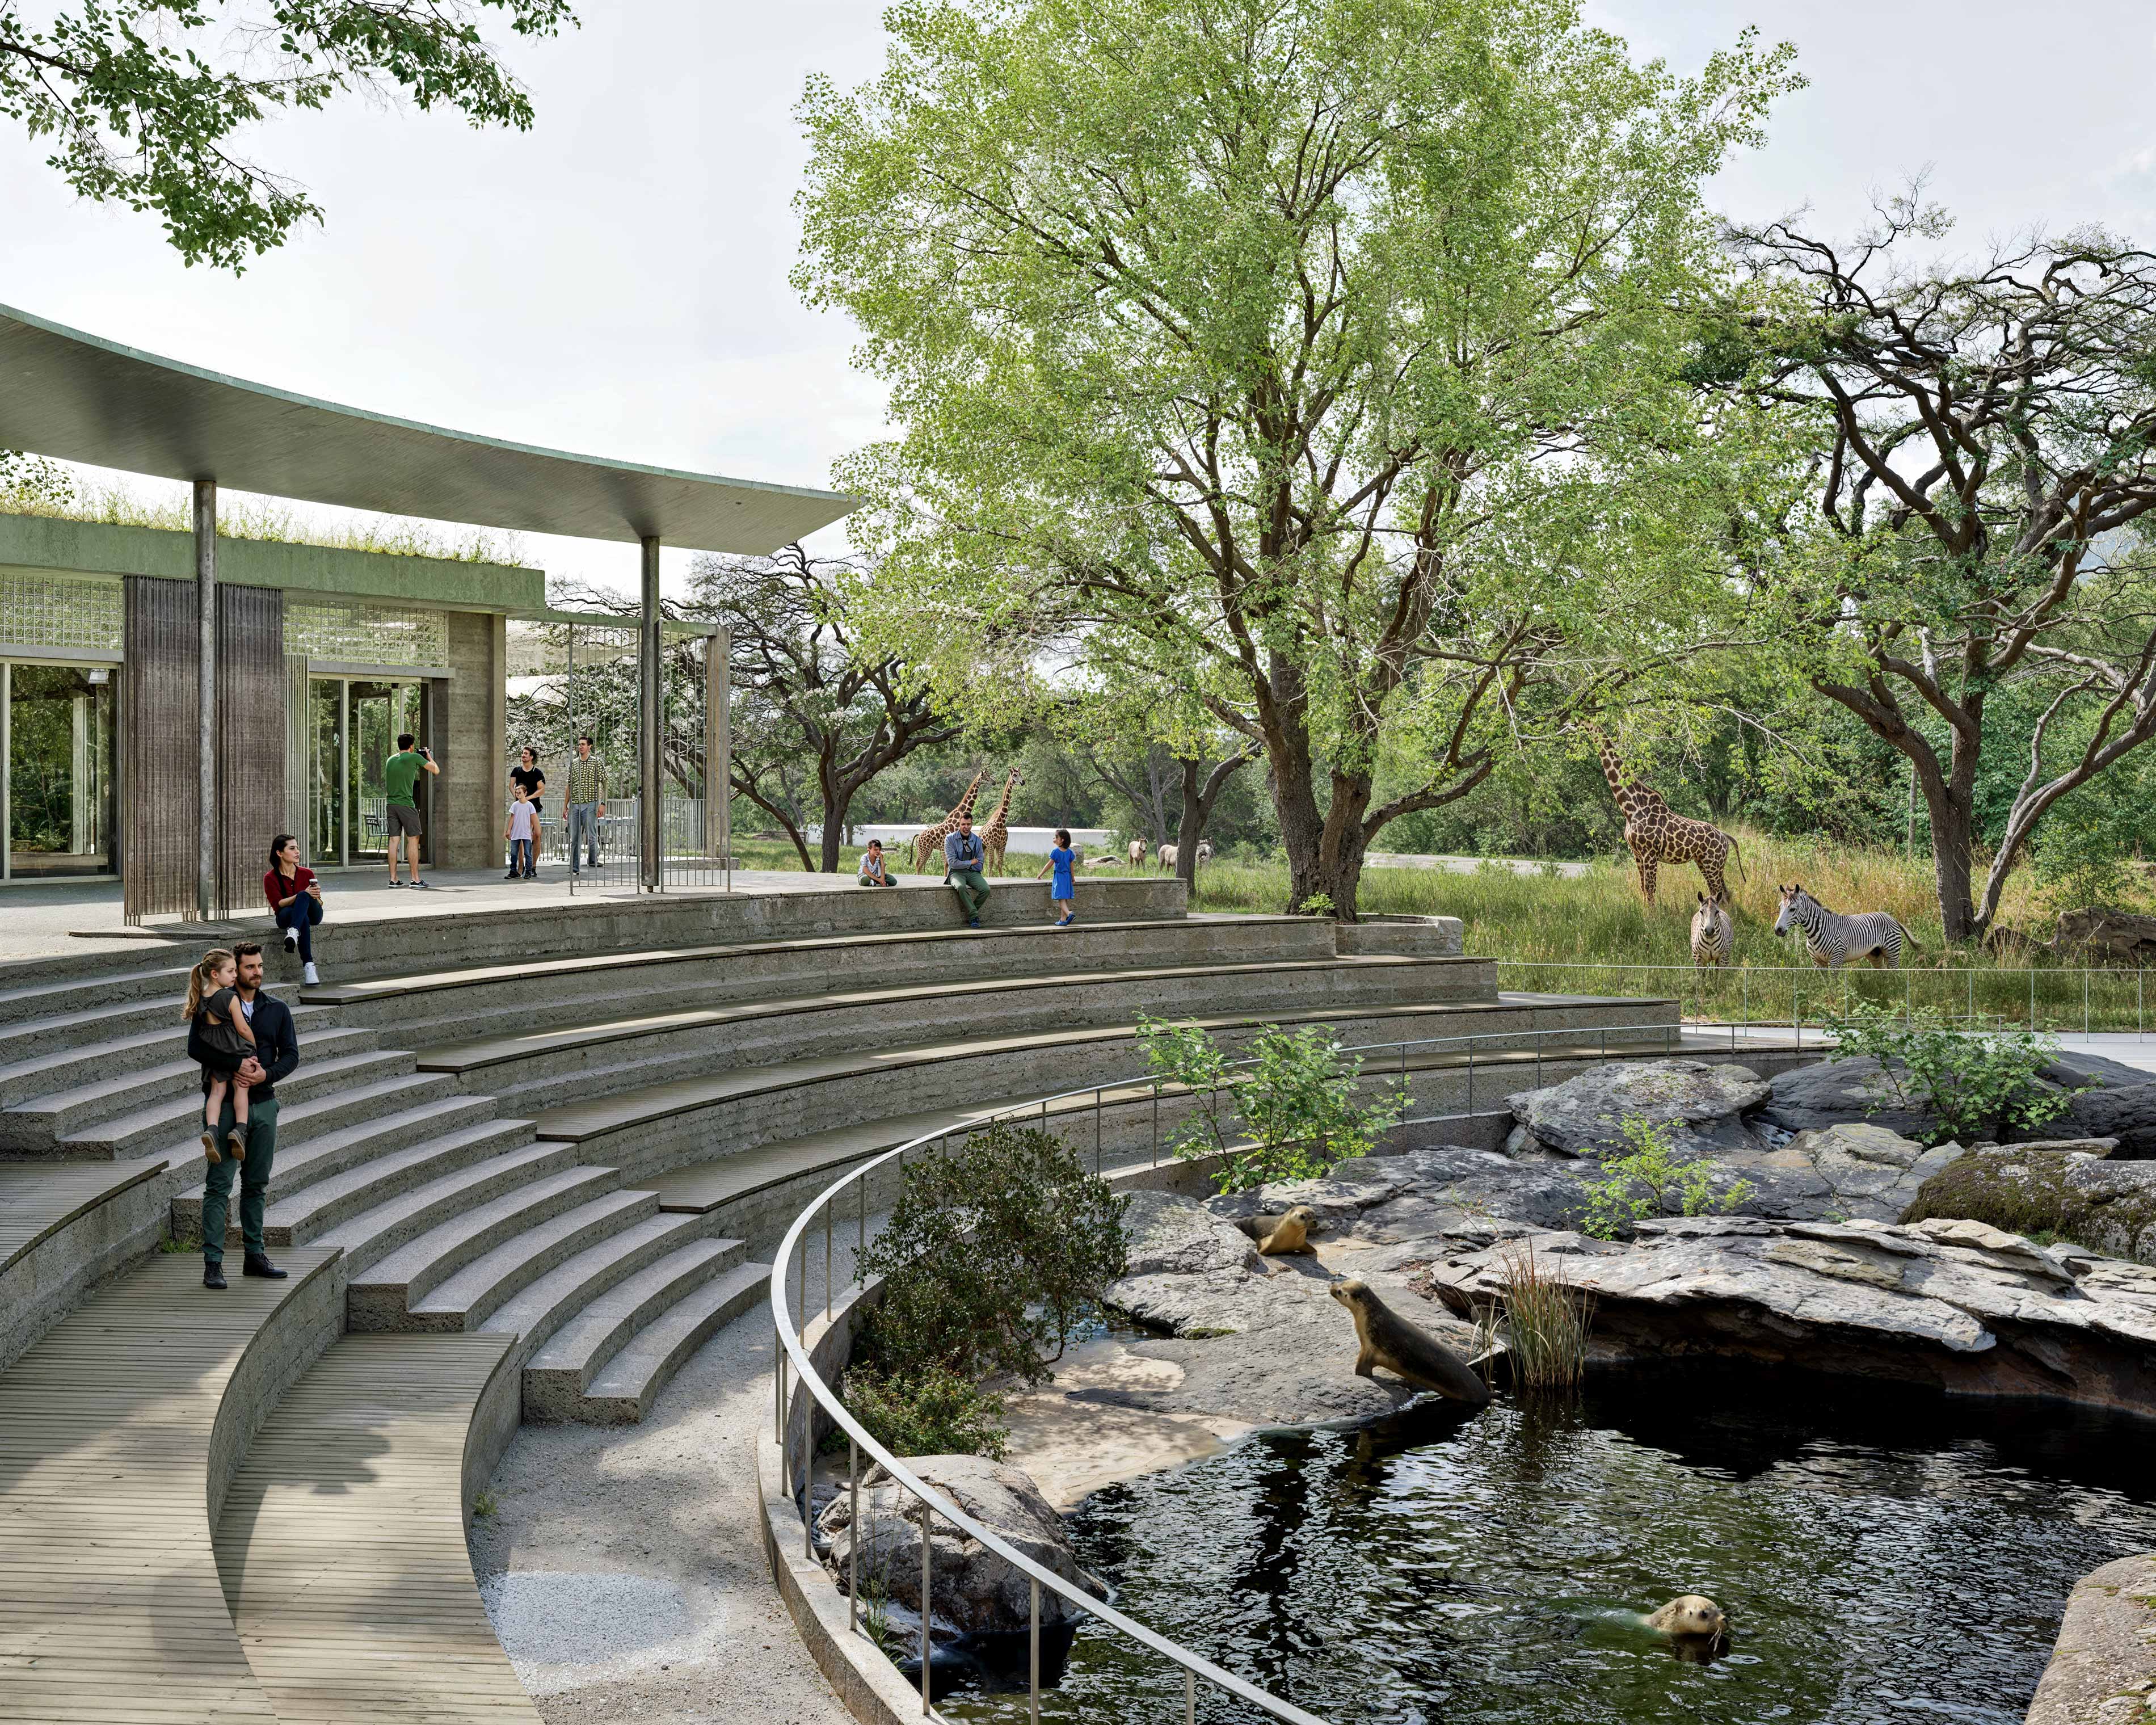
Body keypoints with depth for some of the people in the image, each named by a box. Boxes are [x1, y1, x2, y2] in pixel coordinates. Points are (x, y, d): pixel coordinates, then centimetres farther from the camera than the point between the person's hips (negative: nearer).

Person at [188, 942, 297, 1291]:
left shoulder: (277, 1009, 9)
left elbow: (290, 1055, 6)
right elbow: (195, 1047, -7)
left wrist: (266, 1073, -13)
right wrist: (233, 1065, -19)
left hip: (264, 1104, 4)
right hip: (226, 1105, -4)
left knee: (257, 1184, 11)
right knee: (219, 1184, -5)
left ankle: (255, 1255, 19)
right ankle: (213, 1262, -4)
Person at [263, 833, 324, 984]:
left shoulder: (307, 873, 0)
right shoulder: (271, 878, -5)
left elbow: (319, 904, 3)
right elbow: (278, 904, -15)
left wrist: (316, 896, -23)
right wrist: (303, 894, -29)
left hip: (312, 915, 2)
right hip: (286, 917, -2)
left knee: (304, 896, -32)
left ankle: (293, 933, -54)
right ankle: (309, 965, -47)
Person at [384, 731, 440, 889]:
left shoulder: (390, 760, 13)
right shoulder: (414, 757, -4)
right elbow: (436, 770, 3)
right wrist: (429, 757, 21)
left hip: (391, 804, 6)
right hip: (406, 804, -6)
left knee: (394, 840, 6)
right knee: (414, 840, 0)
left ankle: (393, 879, 6)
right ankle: (415, 879, -2)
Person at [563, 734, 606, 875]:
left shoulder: (597, 763, 1)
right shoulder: (573, 764, 14)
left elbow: (604, 784, -3)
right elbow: (570, 786, 19)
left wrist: (603, 804, -12)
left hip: (590, 804, -4)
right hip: (575, 805, 5)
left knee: (591, 837, -5)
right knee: (574, 838, 5)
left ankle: (593, 866, 1)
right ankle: (574, 868, 9)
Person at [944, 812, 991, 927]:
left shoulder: (977, 840, 7)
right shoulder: (950, 839, -4)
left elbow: (979, 864, 7)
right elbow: (953, 863, -10)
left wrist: (963, 865, -4)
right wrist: (971, 863, -3)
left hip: (972, 872, 3)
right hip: (956, 873, -3)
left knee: (986, 889, -25)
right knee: (961, 887, -38)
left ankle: (971, 915, -6)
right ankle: (974, 916, -28)